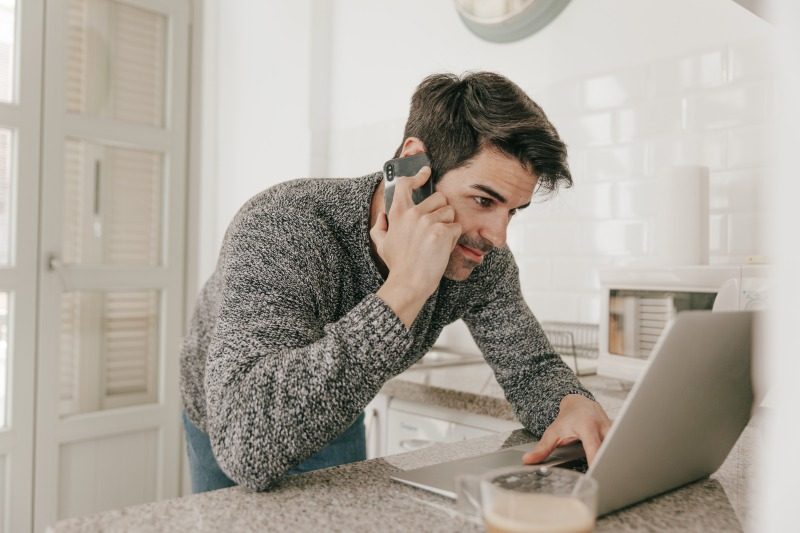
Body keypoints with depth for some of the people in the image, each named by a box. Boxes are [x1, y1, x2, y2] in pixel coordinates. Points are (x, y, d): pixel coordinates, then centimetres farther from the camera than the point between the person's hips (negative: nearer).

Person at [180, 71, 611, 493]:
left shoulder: (480, 258, -23)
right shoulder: (281, 228, -40)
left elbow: (531, 369, -11)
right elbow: (246, 445, -51)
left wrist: (572, 403, -34)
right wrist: (404, 290, -52)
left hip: (337, 427, 4)